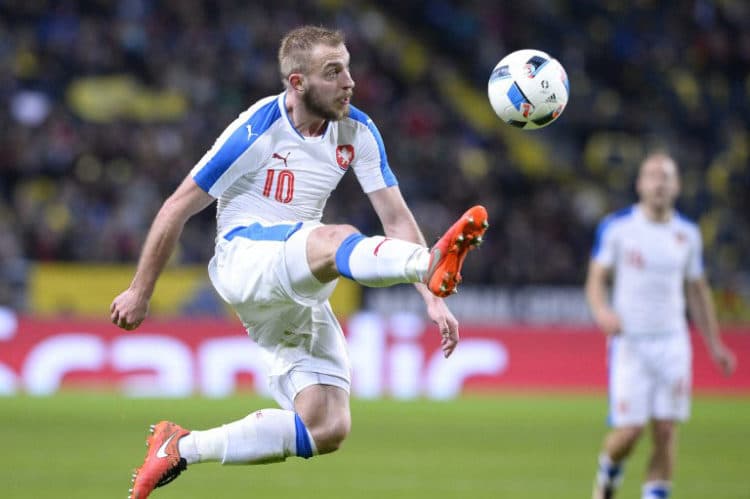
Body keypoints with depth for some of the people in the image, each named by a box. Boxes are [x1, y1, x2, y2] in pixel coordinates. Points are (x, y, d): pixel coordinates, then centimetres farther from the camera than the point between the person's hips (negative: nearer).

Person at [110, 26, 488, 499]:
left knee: (329, 429, -7)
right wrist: (139, 293, 0)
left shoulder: (357, 131, 2)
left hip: (299, 293, 7)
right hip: (244, 258, -7)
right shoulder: (258, 132, -13)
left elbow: (396, 218, 3)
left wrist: (433, 300, -8)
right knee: (335, 240, -38)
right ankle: (431, 264, -72)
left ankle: (179, 449, 2)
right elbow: (177, 209, -6)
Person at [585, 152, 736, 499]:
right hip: (630, 341, -3)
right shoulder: (616, 227, -3)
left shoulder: (687, 234, 8)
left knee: (666, 431, -4)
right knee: (629, 429, -7)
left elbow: (697, 291, 16)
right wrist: (602, 312, -25)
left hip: (672, 342, 3)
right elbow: (595, 280, -3)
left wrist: (714, 344, 14)